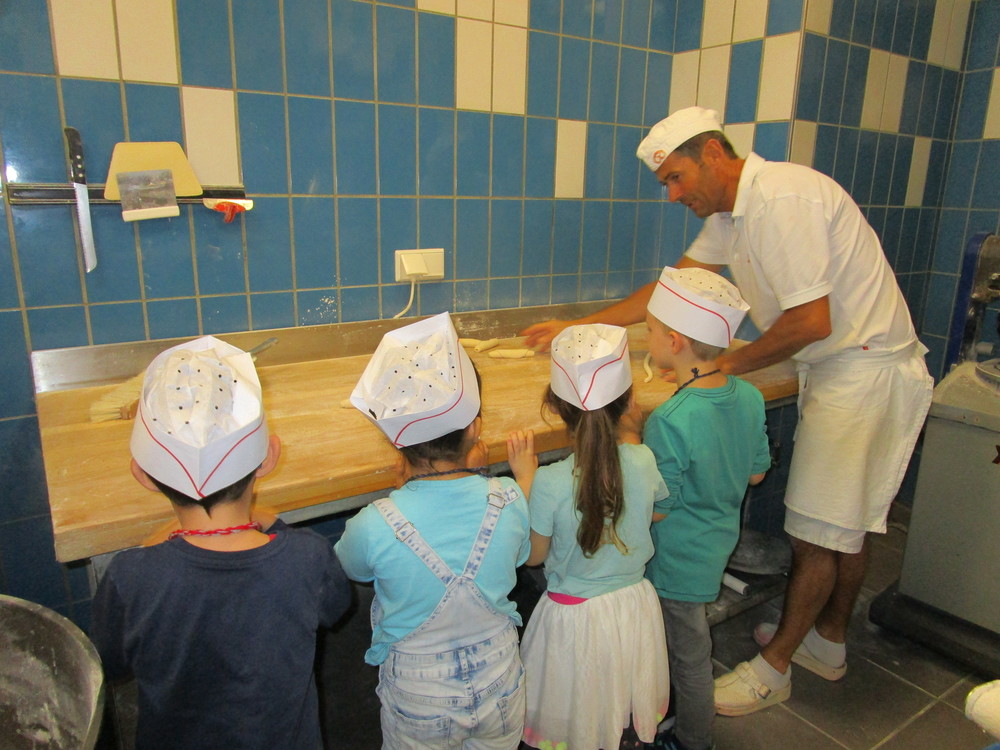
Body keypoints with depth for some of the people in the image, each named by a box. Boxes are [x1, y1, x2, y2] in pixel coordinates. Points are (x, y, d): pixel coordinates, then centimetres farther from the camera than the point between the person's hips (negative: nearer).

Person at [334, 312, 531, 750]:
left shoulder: (374, 527, -30)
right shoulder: (509, 501, -23)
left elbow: (348, 567, -5)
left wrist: (408, 490, 1)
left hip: (417, 701, -1)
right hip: (498, 685, 2)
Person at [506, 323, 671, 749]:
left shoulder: (549, 484, -27)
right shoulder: (644, 461, -17)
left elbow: (533, 555, -10)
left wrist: (524, 479, -7)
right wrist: (628, 431, 9)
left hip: (575, 616, -3)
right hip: (635, 606, 4)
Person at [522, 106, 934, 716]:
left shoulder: (782, 198, -24)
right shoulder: (732, 212, 7)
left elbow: (812, 321, -27)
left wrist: (728, 367, -13)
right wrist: (577, 328, 7)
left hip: (866, 367, -9)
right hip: (838, 367, 9)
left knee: (823, 528, 0)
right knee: (851, 518, 19)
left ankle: (774, 666, 14)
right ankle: (828, 642, 34)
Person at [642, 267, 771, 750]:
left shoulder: (669, 421, -32)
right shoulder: (750, 397, -9)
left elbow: (658, 508, -23)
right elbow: (756, 473, 4)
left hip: (679, 561, -8)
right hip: (719, 544, 8)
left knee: (688, 655, 15)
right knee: (689, 647, 27)